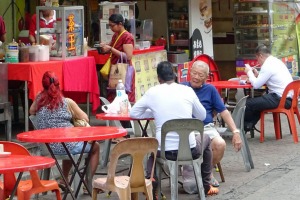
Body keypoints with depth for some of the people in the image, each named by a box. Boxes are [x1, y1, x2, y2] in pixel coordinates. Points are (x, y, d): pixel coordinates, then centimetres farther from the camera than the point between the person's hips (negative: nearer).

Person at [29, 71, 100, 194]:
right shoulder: (67, 102, -10)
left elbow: (31, 112, 19)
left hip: (47, 147, 5)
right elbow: (85, 119, 0)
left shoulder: (39, 99, -2)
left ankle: (64, 180, 40)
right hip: (66, 146, -5)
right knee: (95, 147, 22)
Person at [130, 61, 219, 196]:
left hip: (165, 151, 0)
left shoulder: (152, 92, 0)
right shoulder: (187, 90, 2)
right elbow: (202, 116, 15)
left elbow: (133, 113, 12)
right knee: (206, 140, 35)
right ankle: (206, 186, 36)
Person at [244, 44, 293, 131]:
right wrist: (257, 74, 16)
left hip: (281, 100, -10)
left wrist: (249, 72, 3)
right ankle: (249, 125, 21)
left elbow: (256, 85, -12)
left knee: (248, 103, -8)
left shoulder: (268, 65, -14)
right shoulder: (277, 61, 15)